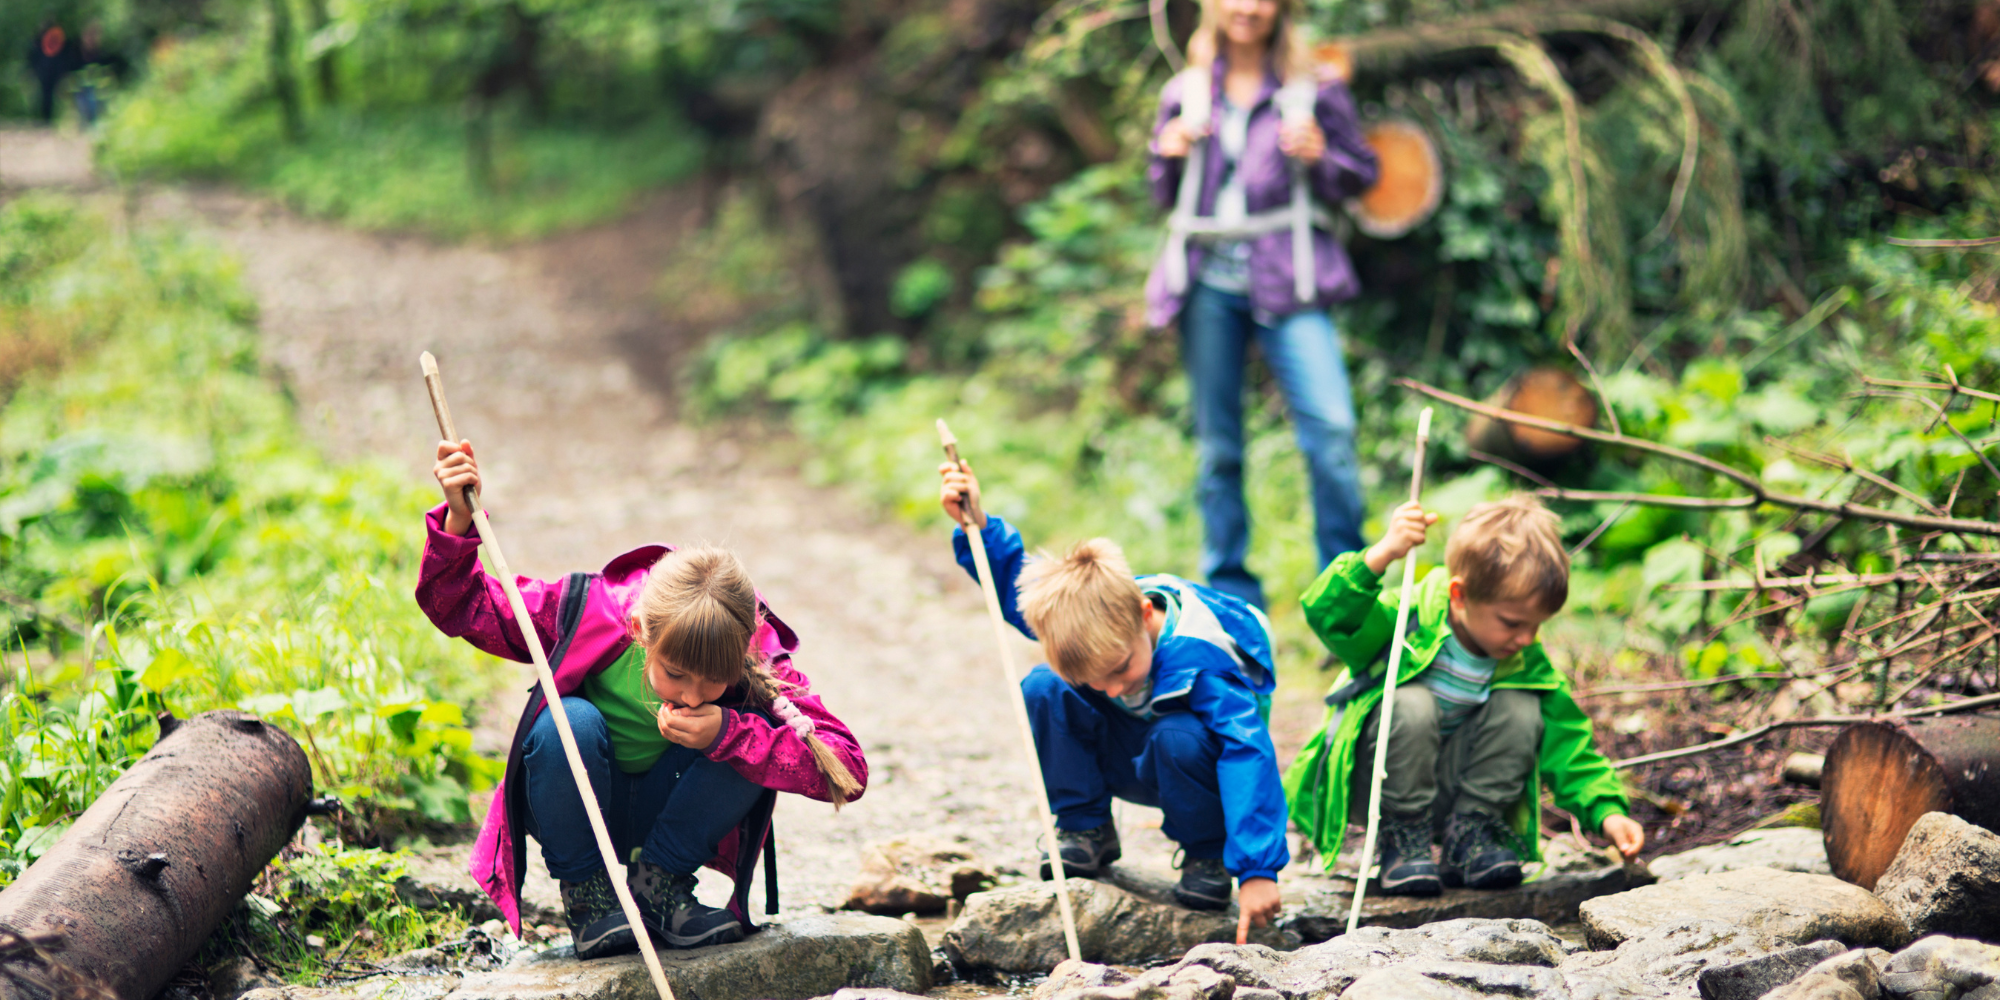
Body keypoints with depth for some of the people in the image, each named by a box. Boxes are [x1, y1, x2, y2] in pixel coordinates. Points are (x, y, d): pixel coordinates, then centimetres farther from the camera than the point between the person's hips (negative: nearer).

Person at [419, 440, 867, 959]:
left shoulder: (757, 657, -26)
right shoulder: (593, 613, -27)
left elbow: (848, 770, -33)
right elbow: (459, 606, -16)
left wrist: (728, 735, -42)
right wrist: (459, 520, -35)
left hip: (669, 814, 1)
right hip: (577, 809, -1)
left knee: (751, 730, -28)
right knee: (569, 722, -35)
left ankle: (659, 880, -8)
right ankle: (583, 889, -11)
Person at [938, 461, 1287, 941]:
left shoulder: (1200, 659, -39)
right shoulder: (1087, 613, -21)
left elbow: (1249, 756, -45)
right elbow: (1015, 584, -1)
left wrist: (1258, 870, -52)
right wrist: (977, 527, -18)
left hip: (1191, 758, -5)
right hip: (1131, 763, 5)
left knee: (1177, 739, -40)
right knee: (1043, 690, -19)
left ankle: (1208, 854, -11)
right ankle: (1085, 830, -3)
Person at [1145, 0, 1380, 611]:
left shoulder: (1312, 88, 5)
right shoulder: (1187, 91, 12)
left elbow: (1362, 175, 9)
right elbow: (1164, 195, 20)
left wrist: (1319, 156, -11)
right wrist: (1170, 153, -1)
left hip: (1285, 281, -3)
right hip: (1208, 281, 3)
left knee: (1331, 428, -16)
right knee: (1217, 445, 6)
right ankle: (1229, 591, 17)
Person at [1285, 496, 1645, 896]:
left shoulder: (1526, 665, -9)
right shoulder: (1410, 618, -23)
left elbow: (1567, 746, -6)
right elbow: (1328, 616, -39)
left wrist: (1608, 811, -21)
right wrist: (1381, 556, -53)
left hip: (1448, 785, 4)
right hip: (1373, 783, -4)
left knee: (1521, 708, -18)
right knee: (1412, 704, -34)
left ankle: (1469, 835, -6)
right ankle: (1403, 842, -16)